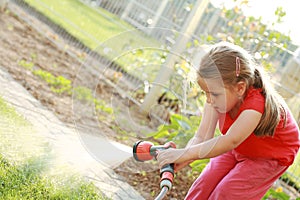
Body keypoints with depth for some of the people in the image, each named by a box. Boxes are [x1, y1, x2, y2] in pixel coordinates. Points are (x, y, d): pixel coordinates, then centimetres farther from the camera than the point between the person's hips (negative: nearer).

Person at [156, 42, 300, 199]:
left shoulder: (256, 104, -42)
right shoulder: (218, 95, -21)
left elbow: (230, 141, -55)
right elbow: (201, 137, -27)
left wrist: (186, 154, -63)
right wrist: (180, 158, -48)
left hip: (269, 156, -6)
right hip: (237, 150, 6)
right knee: (202, 187, -3)